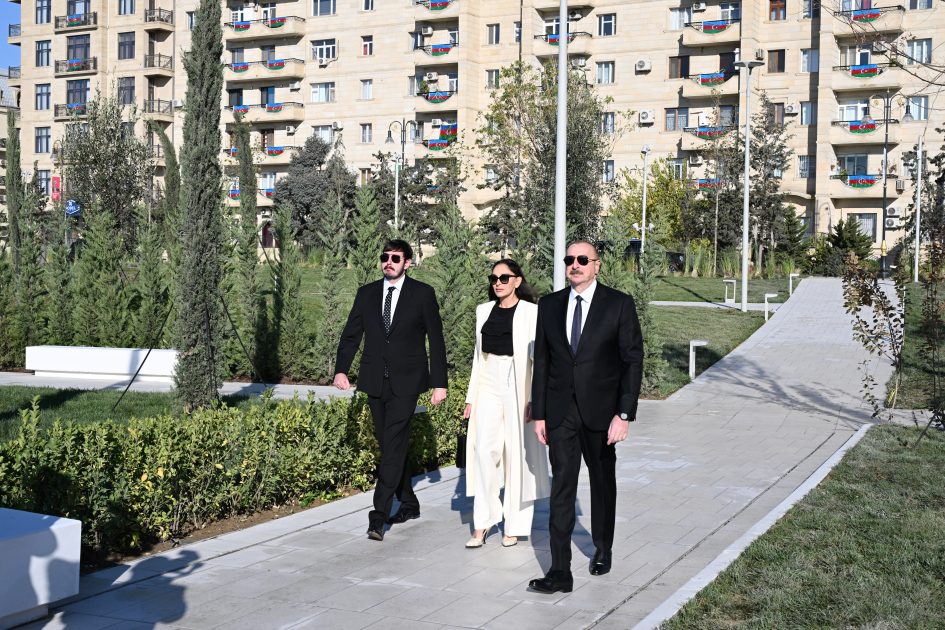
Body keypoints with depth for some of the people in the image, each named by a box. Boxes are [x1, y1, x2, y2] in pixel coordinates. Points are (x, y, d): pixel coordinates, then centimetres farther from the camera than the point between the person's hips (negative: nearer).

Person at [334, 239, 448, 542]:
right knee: (388, 445, 11)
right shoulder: (366, 293, 10)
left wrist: (439, 383, -4)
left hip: (406, 382, -4)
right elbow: (351, 335, 7)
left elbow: (436, 340, 1)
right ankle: (408, 504, 27)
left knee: (393, 446, -12)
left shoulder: (423, 294, 0)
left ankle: (379, 515, -14)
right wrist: (341, 369, -8)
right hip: (375, 381, 5)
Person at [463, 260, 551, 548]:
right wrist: (471, 397, 13)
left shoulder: (532, 312, -3)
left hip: (518, 387, -4)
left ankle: (514, 525, 12)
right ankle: (483, 522, 1)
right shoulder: (484, 311, 13)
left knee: (517, 453, 1)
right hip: (489, 386, 4)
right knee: (484, 450, -8)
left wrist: (534, 399, -13)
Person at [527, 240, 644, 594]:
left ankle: (602, 549, 37)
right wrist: (538, 414, 5)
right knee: (561, 485, -5)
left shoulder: (619, 304, -5)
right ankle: (560, 572, -5)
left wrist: (624, 414, -14)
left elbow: (633, 361, -7)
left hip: (601, 410, -1)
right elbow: (541, 362, 8)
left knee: (602, 481, 16)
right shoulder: (550, 305, 5)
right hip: (560, 412, 2)